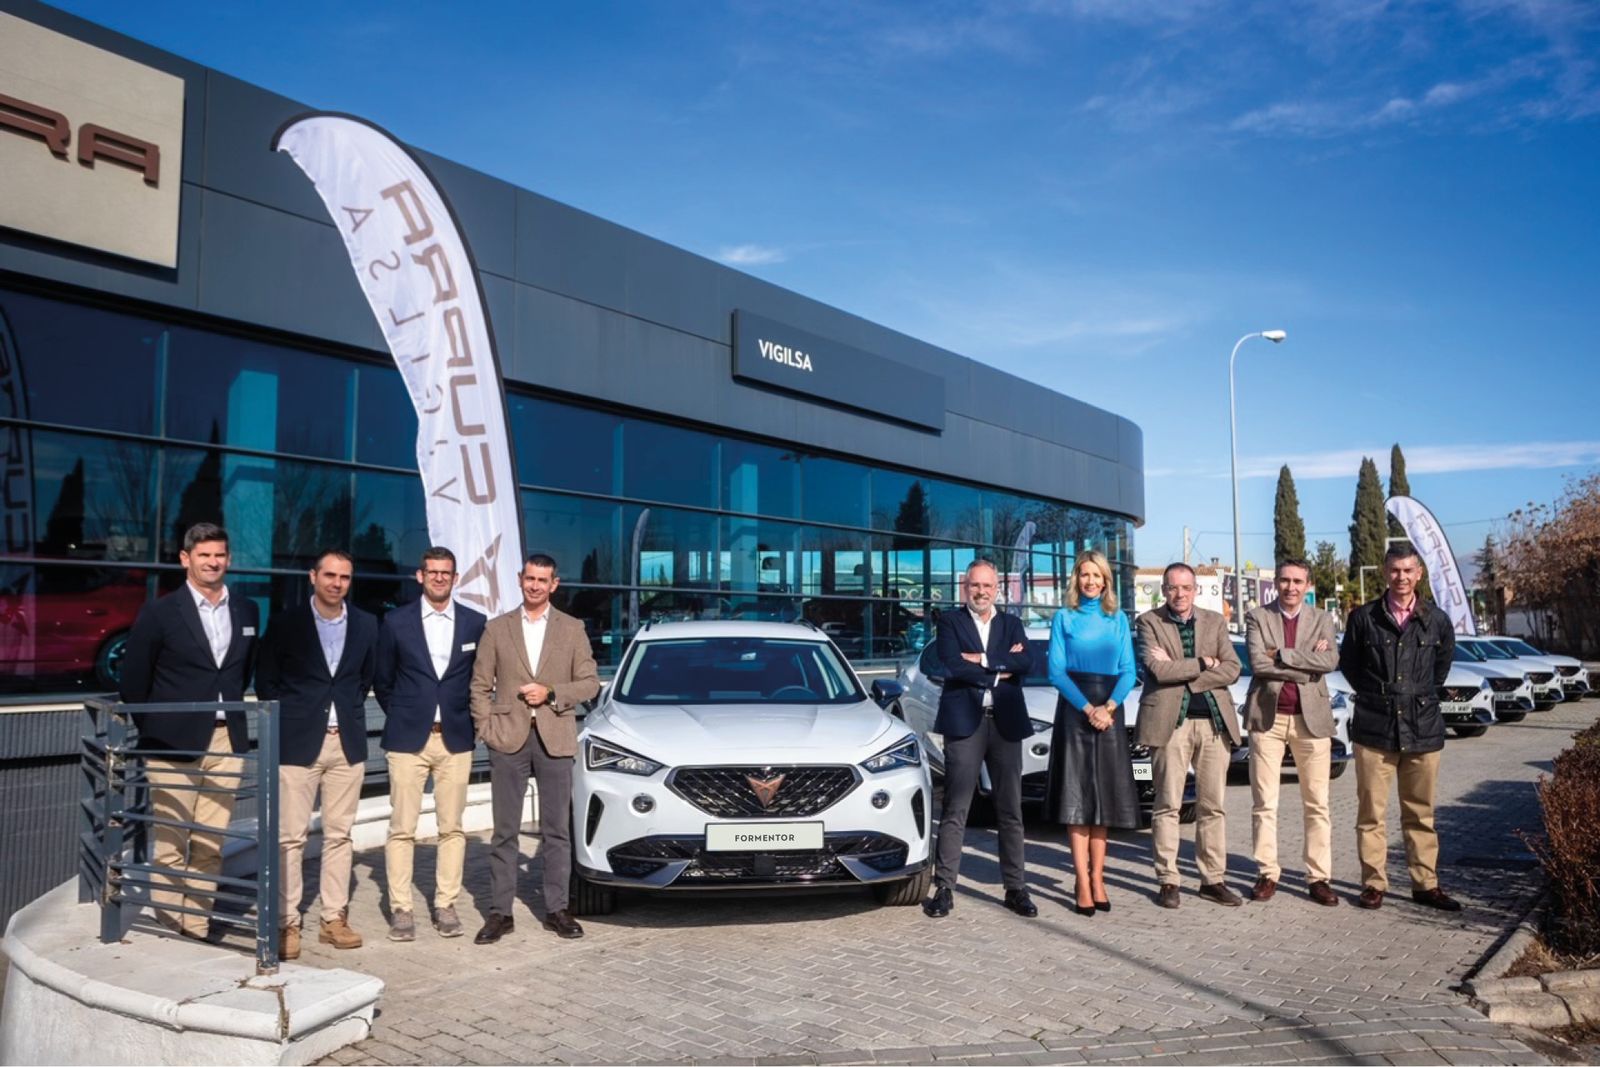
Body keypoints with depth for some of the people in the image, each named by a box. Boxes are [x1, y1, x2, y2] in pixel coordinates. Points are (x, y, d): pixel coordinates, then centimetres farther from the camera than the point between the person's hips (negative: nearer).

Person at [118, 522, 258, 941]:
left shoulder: (247, 612, 9)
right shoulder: (159, 613, -3)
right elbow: (134, 681, 2)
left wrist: (230, 714, 11)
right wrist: (155, 731, 4)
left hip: (226, 742, 4)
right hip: (175, 744, -3)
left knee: (210, 845, 7)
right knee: (170, 845, 1)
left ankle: (197, 928, 15)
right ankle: (167, 930, 10)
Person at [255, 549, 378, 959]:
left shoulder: (366, 625, 7)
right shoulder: (285, 624, -1)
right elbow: (265, 680, 5)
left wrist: (351, 712, 7)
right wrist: (287, 720, 2)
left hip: (347, 742, 3)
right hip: (298, 742, -3)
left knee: (339, 834, 7)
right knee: (291, 837, -1)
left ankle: (334, 918, 15)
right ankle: (287, 924, 8)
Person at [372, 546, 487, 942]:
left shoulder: (476, 623, 4)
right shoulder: (396, 622, 1)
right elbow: (382, 680, 10)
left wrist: (470, 721, 8)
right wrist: (400, 717, 8)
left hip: (456, 739, 1)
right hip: (408, 738, -1)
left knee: (451, 827, 5)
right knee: (401, 828, 0)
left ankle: (446, 905, 15)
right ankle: (401, 909, 9)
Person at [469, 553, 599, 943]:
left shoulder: (572, 629, 6)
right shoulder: (497, 628, 7)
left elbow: (590, 683, 3)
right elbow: (480, 685, 7)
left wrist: (551, 693, -11)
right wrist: (486, 728, -3)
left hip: (554, 739, 0)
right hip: (508, 739, 0)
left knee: (557, 830, 6)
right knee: (504, 831, 4)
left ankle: (556, 909, 16)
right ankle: (500, 912, 12)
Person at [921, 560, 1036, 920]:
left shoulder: (1012, 624, 14)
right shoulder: (950, 622, 5)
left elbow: (1027, 663, -5)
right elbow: (953, 666, -12)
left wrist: (983, 660, -12)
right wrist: (1001, 669, -7)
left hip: (1006, 723, 3)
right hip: (964, 722, -3)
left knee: (1011, 810, 8)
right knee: (955, 810, -2)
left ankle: (1015, 888, 16)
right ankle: (944, 888, 4)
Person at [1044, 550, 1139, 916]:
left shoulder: (1118, 619, 11)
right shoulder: (1064, 618, 5)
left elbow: (1129, 672, 4)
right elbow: (1056, 671, -3)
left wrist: (1108, 707, -12)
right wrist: (1087, 708, -14)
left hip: (1110, 711, 2)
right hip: (1074, 709, -2)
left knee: (1105, 795, 4)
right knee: (1077, 795, -4)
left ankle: (1098, 878, 11)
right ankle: (1083, 883, -2)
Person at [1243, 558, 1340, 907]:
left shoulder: (1322, 620, 8)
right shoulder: (1257, 617, 3)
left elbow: (1330, 660, -11)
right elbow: (1258, 664, -12)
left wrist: (1281, 655, -14)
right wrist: (1308, 664, -11)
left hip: (1311, 717, 1)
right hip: (1267, 717, -1)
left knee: (1317, 803, 4)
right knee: (1264, 802, 3)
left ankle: (1318, 877, 12)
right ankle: (1267, 874, 13)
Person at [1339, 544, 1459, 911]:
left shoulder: (1437, 620, 5)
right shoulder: (1363, 617, 0)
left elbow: (1442, 664, 19)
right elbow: (1348, 663, 11)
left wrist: (1421, 697, 14)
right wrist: (1374, 695, 7)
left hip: (1423, 727, 1)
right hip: (1374, 727, -1)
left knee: (1421, 812, 9)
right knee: (1371, 812, 1)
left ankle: (1426, 884, 18)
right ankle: (1373, 884, 8)